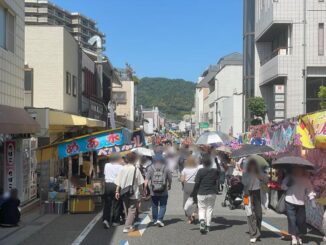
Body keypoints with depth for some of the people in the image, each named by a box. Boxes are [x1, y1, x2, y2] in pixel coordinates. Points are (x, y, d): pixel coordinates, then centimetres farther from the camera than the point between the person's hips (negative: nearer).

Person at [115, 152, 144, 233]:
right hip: (133, 193, -5)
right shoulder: (135, 169, -9)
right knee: (132, 210, 1)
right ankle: (127, 227, -8)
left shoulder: (123, 169, 1)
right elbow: (140, 183, -6)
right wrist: (141, 192, 5)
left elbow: (118, 182, -1)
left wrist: (117, 191, 3)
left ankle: (130, 225, 28)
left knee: (127, 210, 17)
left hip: (124, 193, 5)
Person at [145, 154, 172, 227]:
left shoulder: (150, 168, -3)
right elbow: (170, 179, 3)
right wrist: (169, 186, 22)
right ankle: (160, 219, -9)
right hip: (163, 192, -1)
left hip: (153, 192, 1)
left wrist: (145, 189, -6)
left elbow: (146, 180, -10)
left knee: (154, 206, 14)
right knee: (163, 206, 7)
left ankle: (155, 220, 24)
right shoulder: (165, 168, -3)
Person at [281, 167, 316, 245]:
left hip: (301, 203, 2)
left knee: (301, 220, 5)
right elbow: (283, 186, 5)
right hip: (290, 202, -2)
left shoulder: (306, 180, 4)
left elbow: (309, 191, 5)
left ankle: (298, 236, 23)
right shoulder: (289, 177, 1)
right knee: (292, 220, -4)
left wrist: (312, 201, -3)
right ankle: (294, 237, 0)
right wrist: (288, 184, -12)